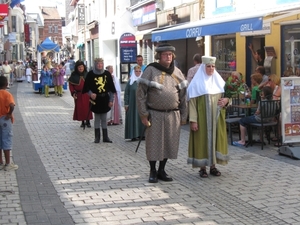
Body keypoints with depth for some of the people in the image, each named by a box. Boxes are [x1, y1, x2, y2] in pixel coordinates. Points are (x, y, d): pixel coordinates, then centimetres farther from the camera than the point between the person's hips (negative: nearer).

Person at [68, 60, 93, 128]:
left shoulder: (87, 74, 1)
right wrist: (73, 93, -8)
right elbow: (71, 85, 1)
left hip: (87, 94, 1)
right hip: (78, 95, 0)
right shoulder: (74, 75, -2)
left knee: (87, 107, 2)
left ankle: (88, 121, 14)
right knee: (80, 108, 2)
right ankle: (82, 122, 14)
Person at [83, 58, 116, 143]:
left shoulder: (107, 74, 2)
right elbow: (87, 88, 1)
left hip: (105, 99, 2)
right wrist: (91, 94, -18)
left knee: (104, 119, 8)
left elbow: (111, 89, 5)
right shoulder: (90, 74, -3)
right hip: (95, 99, -2)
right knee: (97, 118, 5)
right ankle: (97, 137, 14)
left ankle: (105, 137, 15)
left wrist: (111, 100, 2)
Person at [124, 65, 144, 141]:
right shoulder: (130, 81, 2)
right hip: (133, 103, -2)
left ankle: (141, 134, 10)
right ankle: (133, 135, 1)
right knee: (133, 118, -2)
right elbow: (126, 93, 1)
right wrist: (126, 103, -4)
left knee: (141, 118, 3)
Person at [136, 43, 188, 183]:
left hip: (172, 115, 4)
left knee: (169, 143, 9)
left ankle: (161, 171, 24)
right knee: (154, 144, 3)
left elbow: (183, 95, 11)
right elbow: (140, 94, -5)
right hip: (155, 114, -4)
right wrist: (143, 115, -9)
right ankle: (153, 172, 19)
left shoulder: (177, 73, 8)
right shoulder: (150, 71, -4)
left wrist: (183, 115, 7)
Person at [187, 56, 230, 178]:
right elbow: (192, 102, -8)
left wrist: (226, 100, -8)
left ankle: (213, 166, 17)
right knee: (202, 140, 0)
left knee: (216, 139, 6)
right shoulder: (196, 83, -5)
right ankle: (202, 168, 8)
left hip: (216, 118, 4)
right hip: (202, 118, -4)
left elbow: (225, 96, 17)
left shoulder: (218, 81, 9)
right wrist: (193, 120, -16)